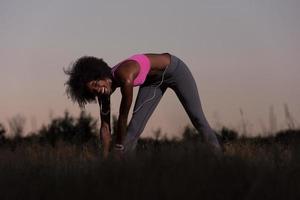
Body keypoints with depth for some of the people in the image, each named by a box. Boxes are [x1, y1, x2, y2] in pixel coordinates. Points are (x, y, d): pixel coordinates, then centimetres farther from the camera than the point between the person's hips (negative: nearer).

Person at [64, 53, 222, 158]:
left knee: (197, 118, 4)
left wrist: (118, 149, -24)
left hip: (174, 69, -6)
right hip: (153, 81, 6)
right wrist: (105, 158, -17)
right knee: (135, 126, -7)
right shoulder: (104, 90, -19)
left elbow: (123, 118, -32)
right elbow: (105, 126, -14)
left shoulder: (125, 78, -41)